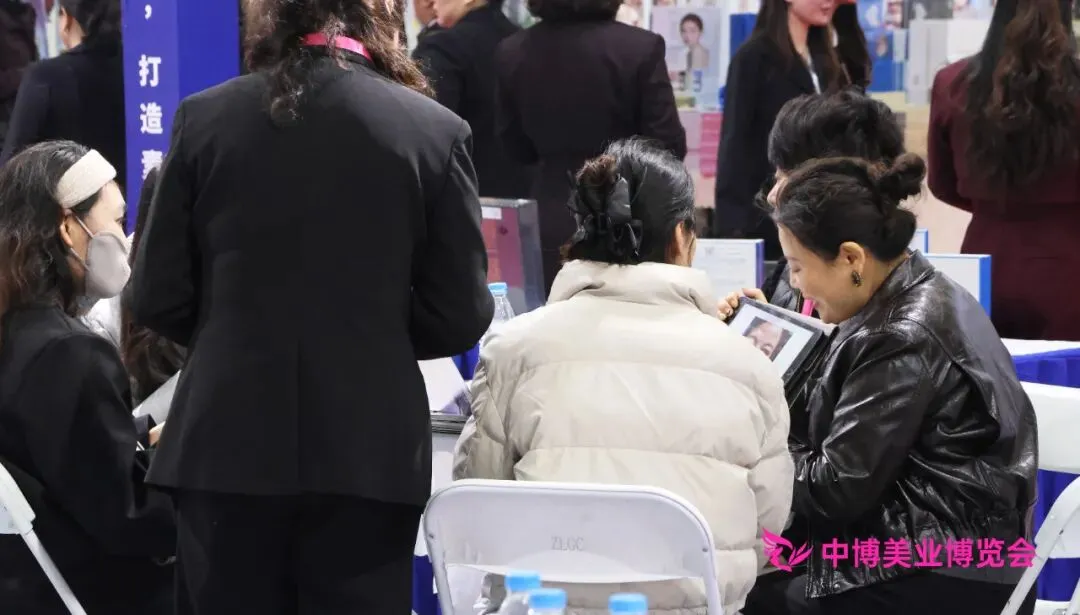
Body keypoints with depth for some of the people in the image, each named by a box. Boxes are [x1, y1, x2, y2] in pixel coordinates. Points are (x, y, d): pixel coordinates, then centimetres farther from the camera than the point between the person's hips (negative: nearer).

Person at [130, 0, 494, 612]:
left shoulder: (204, 119, -2)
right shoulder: (435, 130, -4)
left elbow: (158, 300, 0)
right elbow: (460, 318, -2)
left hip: (229, 445, 1)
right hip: (369, 453, -1)